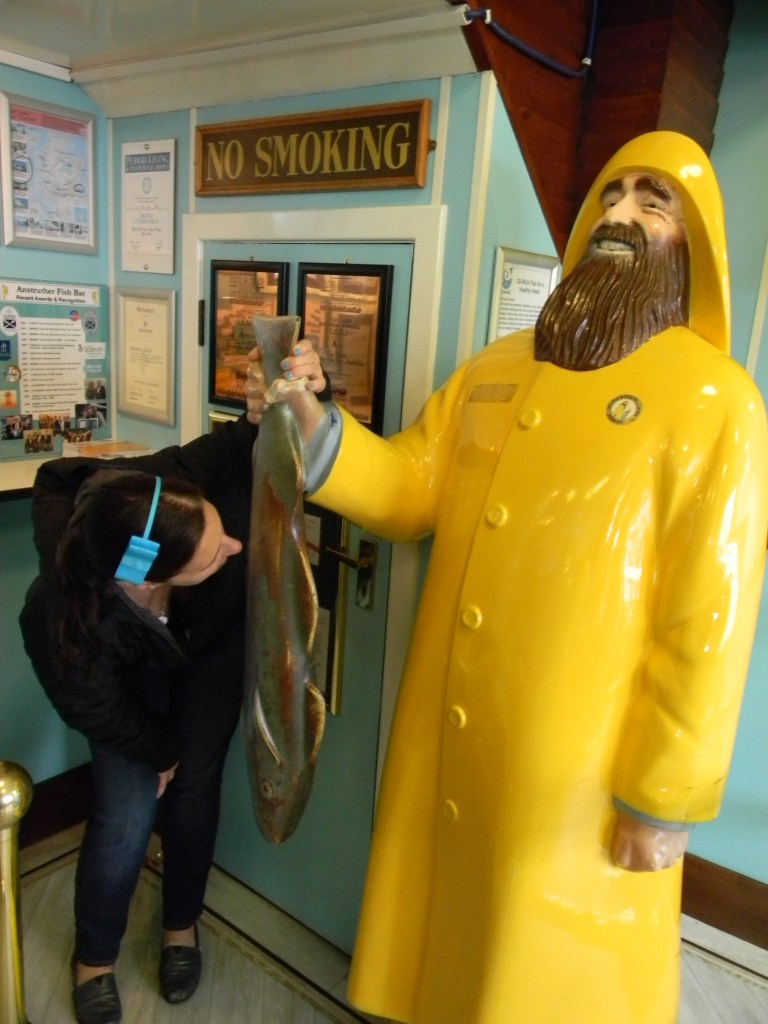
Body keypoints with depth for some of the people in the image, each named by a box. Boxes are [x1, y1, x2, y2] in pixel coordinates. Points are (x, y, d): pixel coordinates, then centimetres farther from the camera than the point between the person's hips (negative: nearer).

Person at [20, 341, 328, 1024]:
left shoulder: (188, 480, -43)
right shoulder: (62, 624, -41)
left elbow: (265, 444, -24)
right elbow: (100, 712, -20)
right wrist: (160, 749, -1)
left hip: (212, 642, 2)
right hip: (129, 671, -2)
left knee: (194, 787, 7)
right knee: (129, 810, -5)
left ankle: (182, 926, 38)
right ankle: (93, 959, 29)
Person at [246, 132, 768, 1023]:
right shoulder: (495, 369, 7)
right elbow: (410, 490, 6)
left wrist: (665, 800, -11)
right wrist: (315, 429, -12)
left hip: (581, 761, -4)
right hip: (450, 731, 5)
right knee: (448, 924, 24)